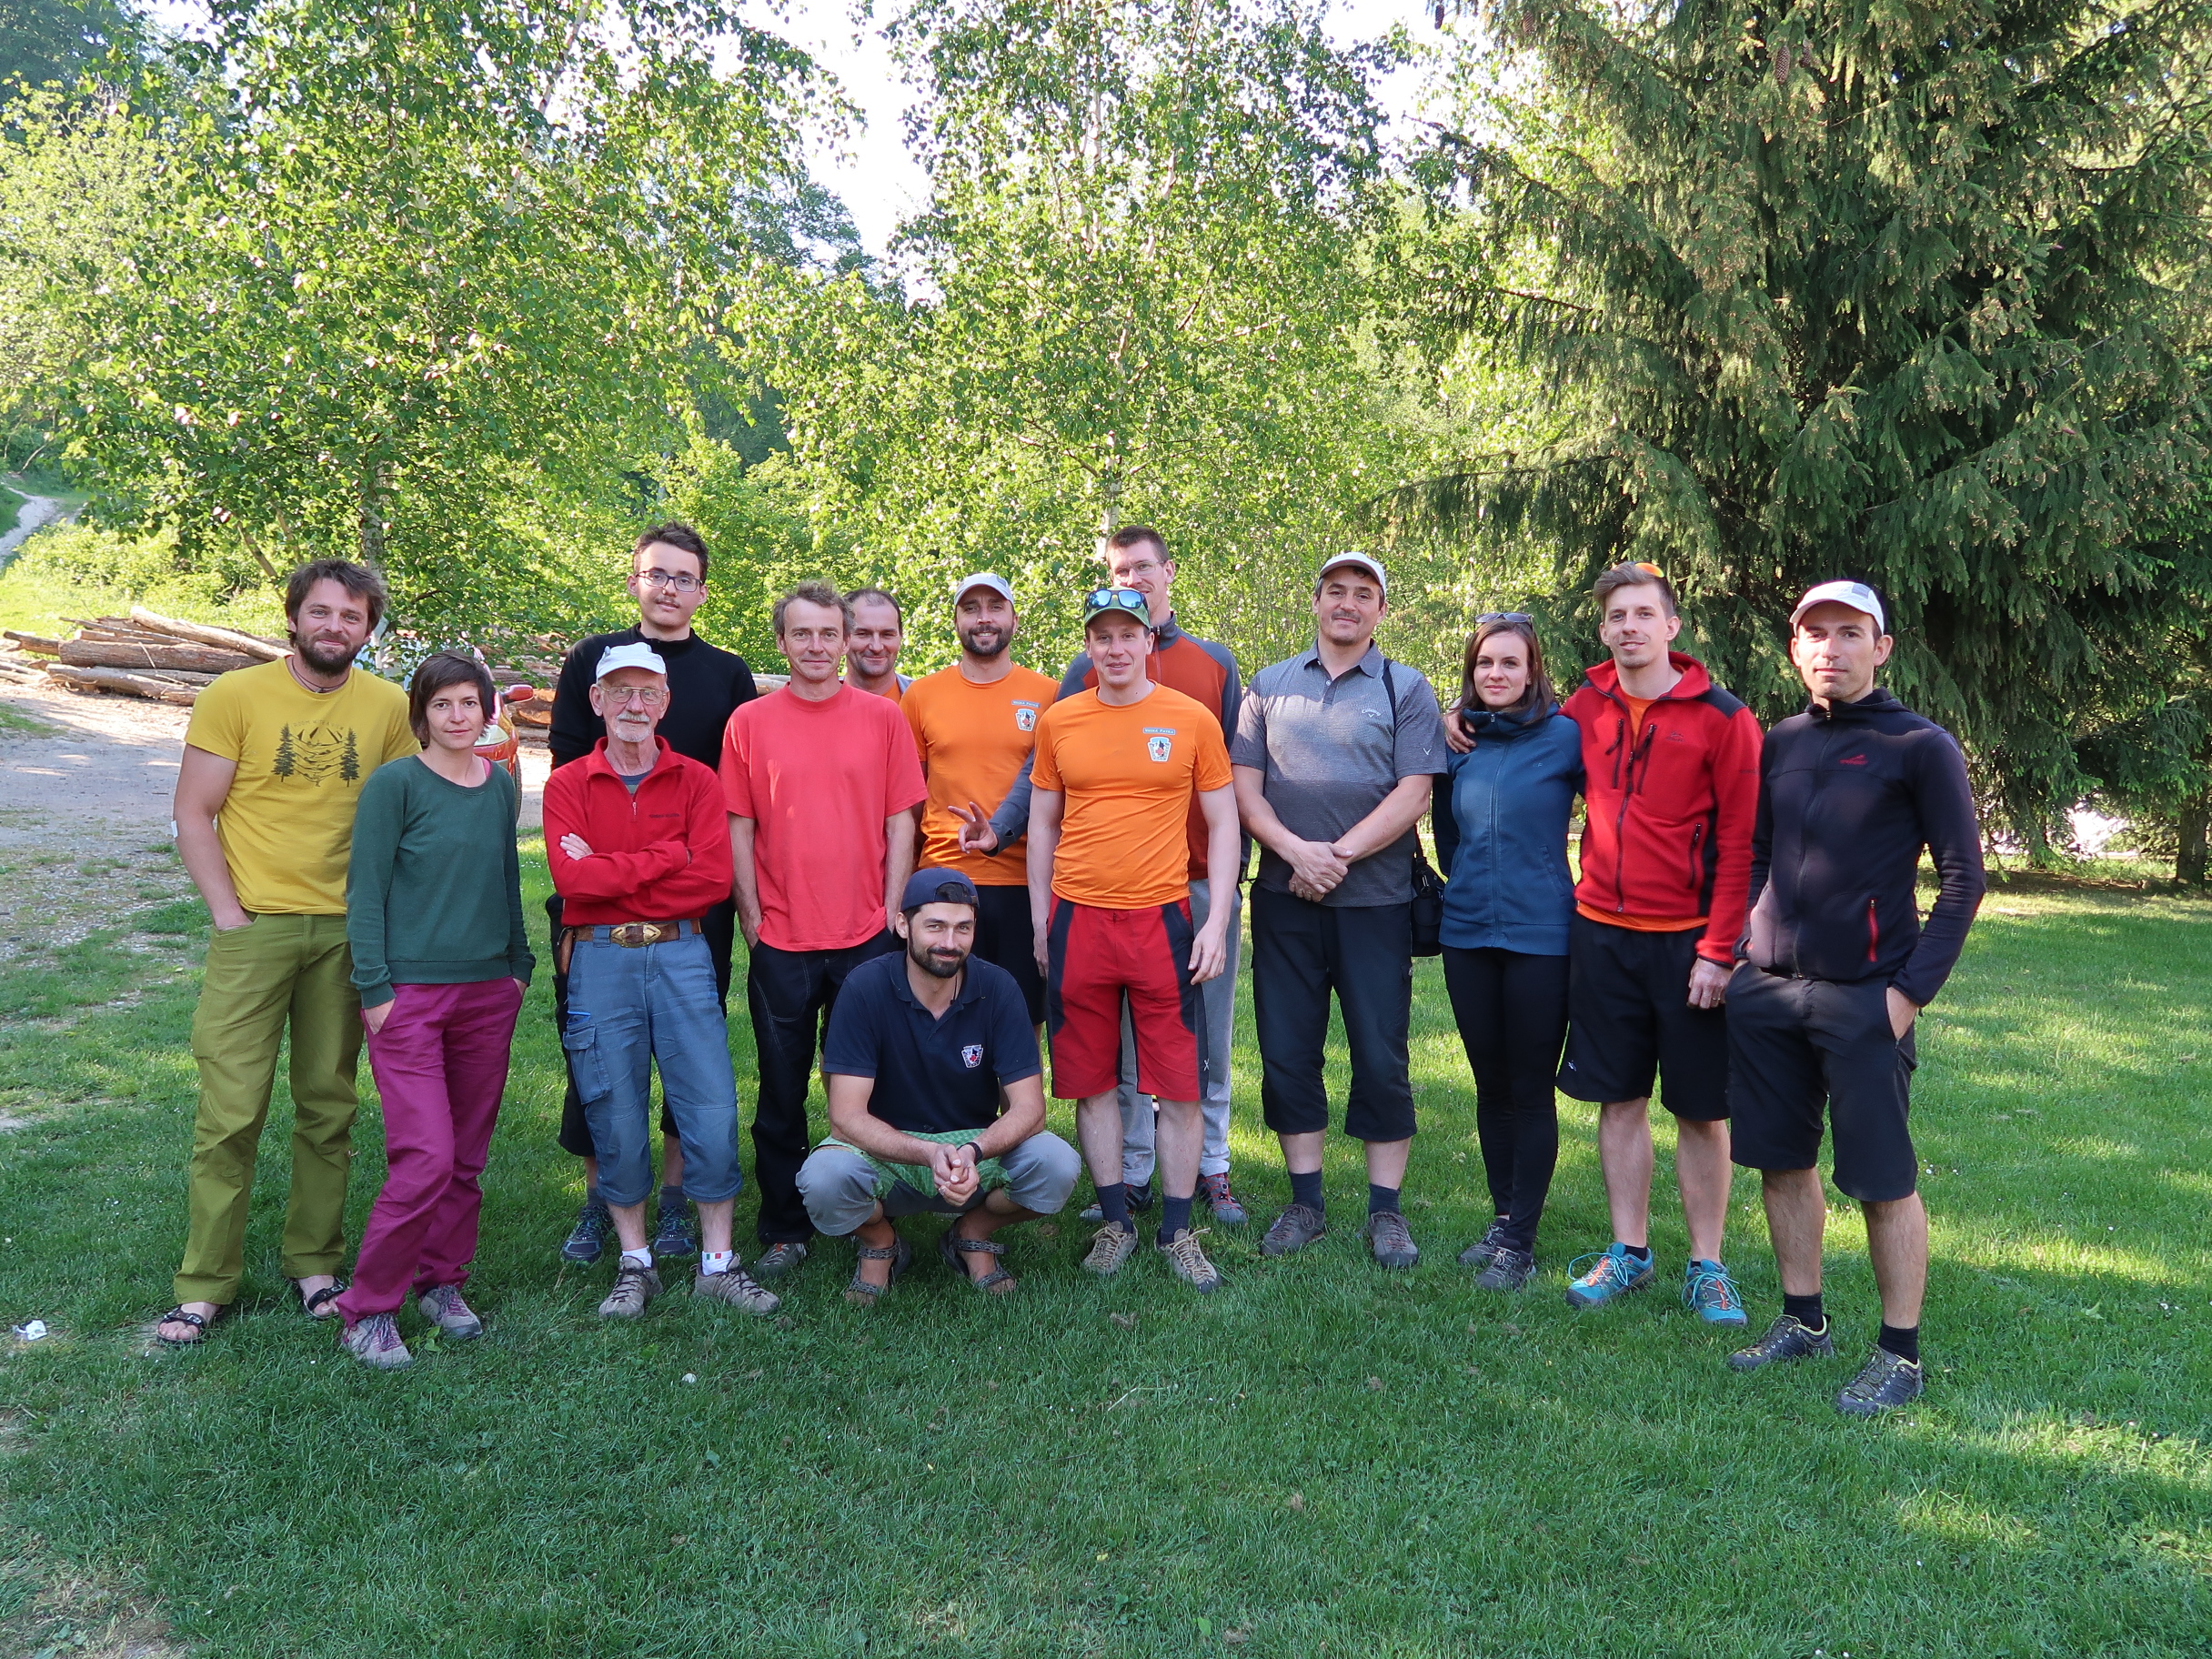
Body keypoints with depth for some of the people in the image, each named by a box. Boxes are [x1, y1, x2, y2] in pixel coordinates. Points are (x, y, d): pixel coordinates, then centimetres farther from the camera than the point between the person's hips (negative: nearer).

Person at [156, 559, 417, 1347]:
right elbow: (194, 814, -2)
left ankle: (315, 1265, 22)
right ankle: (206, 1283, 10)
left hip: (346, 930, 2)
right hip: (254, 926, -2)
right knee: (231, 1111, -2)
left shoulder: (388, 707, 4)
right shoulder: (235, 696, -2)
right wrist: (228, 914, -8)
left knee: (328, 1107, 10)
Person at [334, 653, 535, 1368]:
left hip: (489, 994, 5)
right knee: (426, 1159, -10)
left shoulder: (501, 785, 8)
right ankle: (366, 1310, 5)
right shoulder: (393, 785, -7)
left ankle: (441, 1281, 28)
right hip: (412, 994, -5)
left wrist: (519, 965, 15)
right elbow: (365, 892, -7)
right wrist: (375, 988, -11)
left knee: (467, 1156, 11)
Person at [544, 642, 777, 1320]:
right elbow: (571, 877, -11)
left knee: (711, 1107, -2)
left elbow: (713, 878, -8)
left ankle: (717, 1264, 12)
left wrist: (610, 872, -10)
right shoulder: (567, 785, 5)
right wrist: (668, 857, -11)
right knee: (616, 1117, 5)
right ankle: (634, 1264, 20)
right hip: (600, 960, 0)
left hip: (681, 956, 0)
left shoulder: (697, 781, 5)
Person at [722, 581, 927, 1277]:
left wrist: (893, 909, -2)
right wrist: (751, 913, -2)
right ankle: (784, 1230, 22)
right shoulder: (749, 723, 3)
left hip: (867, 936, 0)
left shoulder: (883, 717, 3)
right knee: (782, 1091, 9)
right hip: (780, 940, 0)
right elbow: (738, 827, 4)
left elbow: (901, 820, 3)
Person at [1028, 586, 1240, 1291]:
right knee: (1092, 1081, 8)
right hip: (1078, 919, 2)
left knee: (1179, 1082, 1)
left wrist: (1217, 923, -4)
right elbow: (1042, 824, 13)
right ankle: (1115, 1223, 22)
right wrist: (1040, 924, 8)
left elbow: (1223, 824, 4)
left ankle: (1178, 1232, 15)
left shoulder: (1192, 719, 1)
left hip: (1162, 919, -1)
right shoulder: (1058, 721, 6)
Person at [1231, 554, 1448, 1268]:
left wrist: (1339, 854, -14)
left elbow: (1413, 793, -6)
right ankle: (1305, 1201, 19)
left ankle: (1386, 1209, 12)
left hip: (1375, 899, -2)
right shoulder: (1270, 685, 11)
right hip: (1284, 899, 3)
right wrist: (1296, 851, -12)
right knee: (1287, 1049, 6)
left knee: (1382, 1055, 1)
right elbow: (1243, 783, 3)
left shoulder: (1406, 689, 4)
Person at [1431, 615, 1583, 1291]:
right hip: (1467, 932, 5)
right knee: (1490, 1083, 13)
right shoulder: (1457, 741, 6)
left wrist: (1588, 894, -5)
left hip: (1540, 935, -5)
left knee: (1530, 1089, 2)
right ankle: (1502, 1220, 26)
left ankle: (1520, 1241, 11)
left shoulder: (1564, 736, -8)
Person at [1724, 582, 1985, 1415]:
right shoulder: (1778, 745, 11)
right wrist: (1738, 953, 6)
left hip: (1865, 997, -5)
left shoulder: (1920, 746, -3)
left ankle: (1899, 1353, 13)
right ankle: (1803, 1321, 26)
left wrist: (1912, 990, -11)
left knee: (1883, 1179, 0)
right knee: (1783, 1160, 11)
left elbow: (1962, 878, -4)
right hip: (1766, 990, 5)